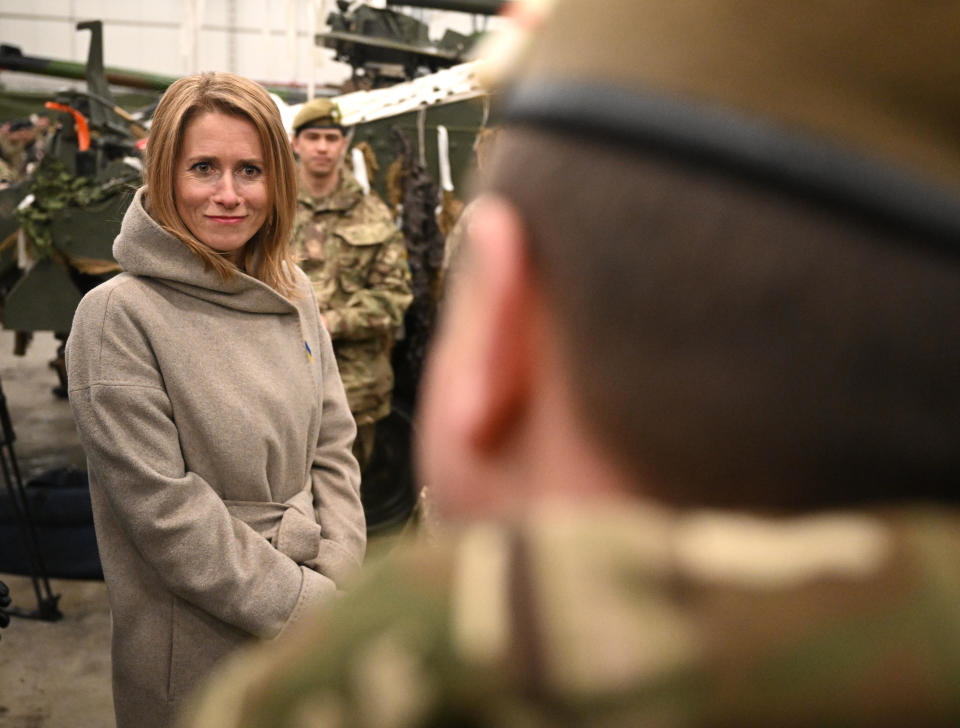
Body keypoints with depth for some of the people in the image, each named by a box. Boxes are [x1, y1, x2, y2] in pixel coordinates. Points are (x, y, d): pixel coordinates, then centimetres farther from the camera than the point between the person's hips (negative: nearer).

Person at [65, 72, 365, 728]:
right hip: (196, 648, -5)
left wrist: (334, 580, -7)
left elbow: (332, 446, 5)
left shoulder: (292, 293, 3)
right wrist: (306, 602, -15)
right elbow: (164, 510, -18)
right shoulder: (117, 316, -15)